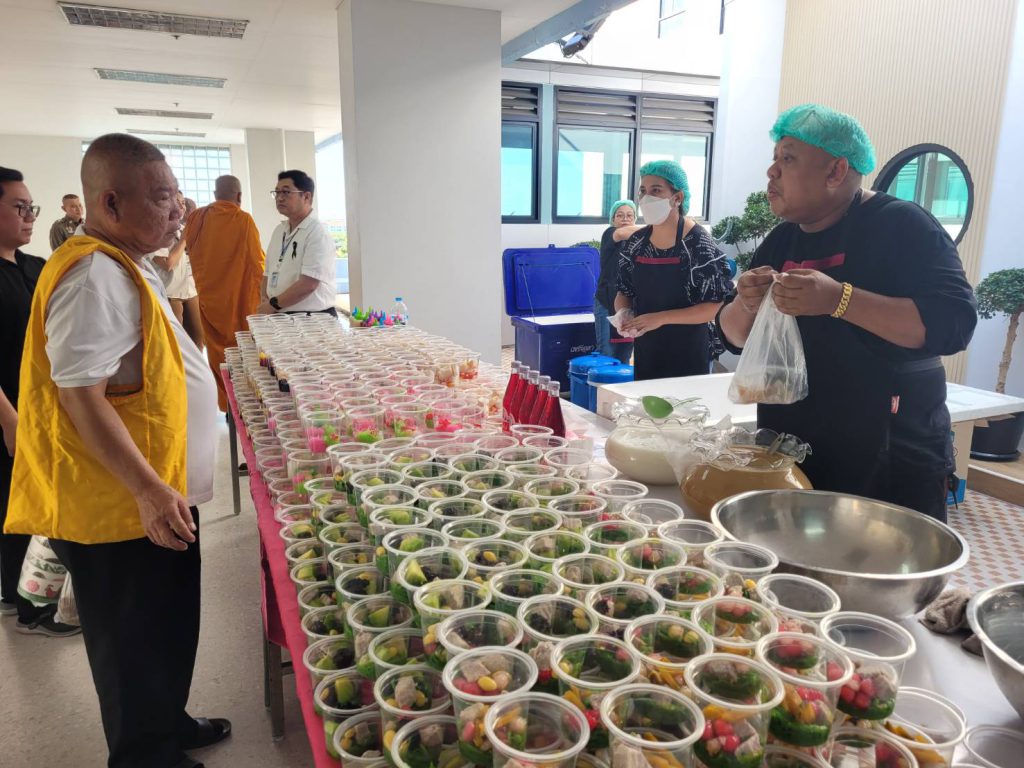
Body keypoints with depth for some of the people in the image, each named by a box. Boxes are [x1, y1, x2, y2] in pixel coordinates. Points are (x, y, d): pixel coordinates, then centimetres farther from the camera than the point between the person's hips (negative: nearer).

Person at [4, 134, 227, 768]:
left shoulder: (127, 265, 11)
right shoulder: (94, 276, -22)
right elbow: (82, 399, -26)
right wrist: (149, 491, -27)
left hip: (155, 497, 10)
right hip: (123, 509, -10)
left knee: (168, 628, 24)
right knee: (137, 644, 9)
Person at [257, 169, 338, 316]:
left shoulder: (317, 232, -11)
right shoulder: (279, 230, 14)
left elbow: (309, 284, -18)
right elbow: (268, 274, 17)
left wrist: (273, 304, -11)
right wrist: (265, 301, -1)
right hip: (279, 318, 7)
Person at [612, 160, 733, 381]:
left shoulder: (698, 243, -13)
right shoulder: (635, 242, 2)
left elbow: (717, 306, -16)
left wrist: (661, 318, -23)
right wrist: (623, 313, -11)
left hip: (688, 355, -5)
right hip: (645, 352, 5)